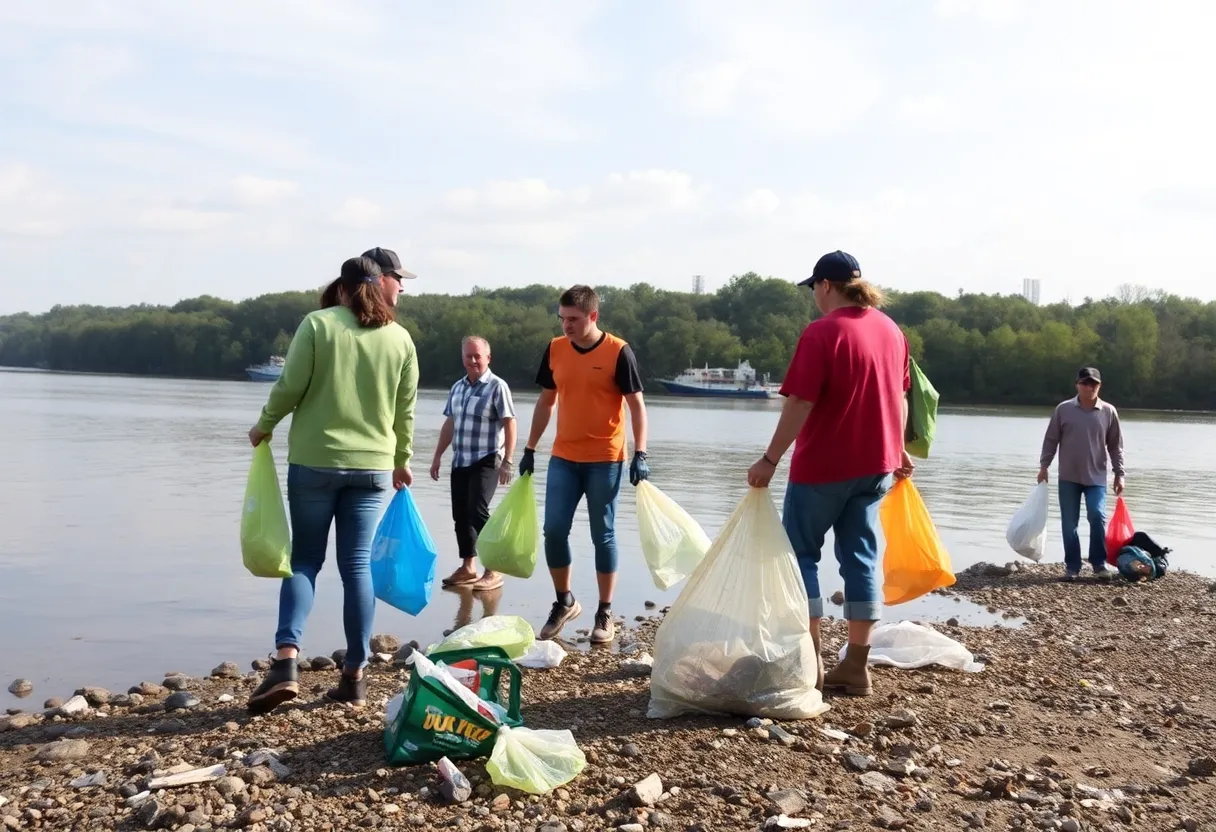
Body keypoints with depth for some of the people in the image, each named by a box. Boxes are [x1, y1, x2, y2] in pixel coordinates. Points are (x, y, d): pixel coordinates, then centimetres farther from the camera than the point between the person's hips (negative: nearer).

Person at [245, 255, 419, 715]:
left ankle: (286, 662, -9)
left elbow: (290, 387, -7)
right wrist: (402, 460, 21)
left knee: (304, 560, 6)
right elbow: (405, 410, 9)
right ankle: (354, 677, 9)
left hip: (314, 461, -2)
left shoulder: (317, 323, -4)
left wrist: (265, 426, 11)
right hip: (372, 466, 2)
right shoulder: (401, 338, 5)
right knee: (357, 566, 6)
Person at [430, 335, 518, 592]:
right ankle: (468, 567, 20)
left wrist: (507, 461, -19)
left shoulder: (497, 387, -10)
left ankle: (493, 571, -8)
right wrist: (437, 456, 18)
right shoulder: (457, 388, 12)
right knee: (460, 514, 8)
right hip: (460, 461, 7)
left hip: (486, 461, -7)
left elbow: (509, 425, -13)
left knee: (477, 511, -15)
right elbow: (450, 424, 19)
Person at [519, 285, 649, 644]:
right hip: (563, 458, 4)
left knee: (602, 535, 3)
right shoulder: (555, 349, 4)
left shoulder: (618, 352, -9)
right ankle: (564, 602, 20)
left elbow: (636, 405, -6)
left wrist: (640, 454, -14)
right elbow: (546, 401, 13)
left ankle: (605, 613, 14)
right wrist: (530, 449, 13)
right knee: (554, 530, 0)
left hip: (605, 460, -4)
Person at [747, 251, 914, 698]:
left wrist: (770, 459, -15)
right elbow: (899, 397, 14)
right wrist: (897, 449, 25)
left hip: (824, 466, -6)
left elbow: (800, 404, -19)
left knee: (800, 553, 7)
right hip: (876, 464, 6)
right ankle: (856, 668, 11)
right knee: (861, 558, 9)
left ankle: (809, 663, 7)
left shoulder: (822, 333, -14)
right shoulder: (890, 330, 7)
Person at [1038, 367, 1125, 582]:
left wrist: (1119, 474, 2)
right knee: (1069, 523, 2)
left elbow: (1115, 446, 5)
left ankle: (1099, 564, 0)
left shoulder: (1108, 412, 0)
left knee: (1098, 517, -14)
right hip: (1068, 477, 1)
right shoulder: (1063, 409, -1)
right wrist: (1044, 465, -2)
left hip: (1096, 477, 0)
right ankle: (1072, 566, 12)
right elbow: (1051, 439, 4)